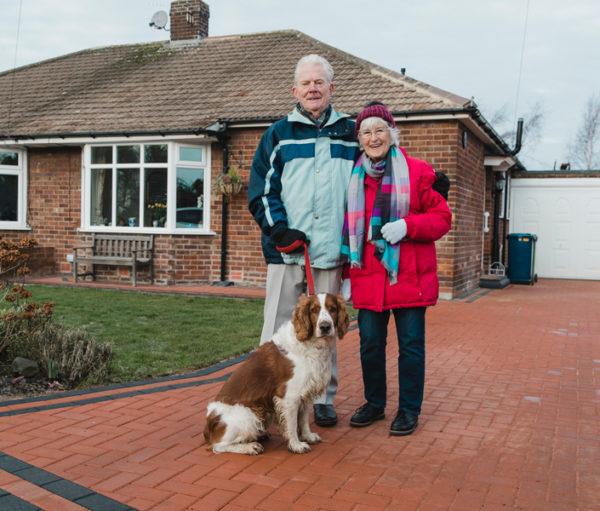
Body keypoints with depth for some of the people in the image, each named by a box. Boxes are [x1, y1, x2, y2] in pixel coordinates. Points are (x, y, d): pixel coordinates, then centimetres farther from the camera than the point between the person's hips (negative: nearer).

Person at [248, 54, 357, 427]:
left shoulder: (351, 133, 12)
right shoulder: (279, 134, 9)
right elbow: (262, 189, 4)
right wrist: (279, 230, -10)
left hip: (332, 247, 1)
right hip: (287, 248, -1)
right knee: (279, 326, 1)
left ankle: (324, 399, 20)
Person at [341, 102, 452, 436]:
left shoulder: (417, 172, 0)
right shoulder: (353, 177, 10)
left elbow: (442, 218, 0)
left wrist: (407, 226, -17)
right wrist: (346, 274, 10)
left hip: (409, 275, -3)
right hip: (367, 276, 3)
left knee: (411, 345, 4)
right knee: (370, 343, 9)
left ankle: (409, 410, 19)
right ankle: (374, 404, 28)